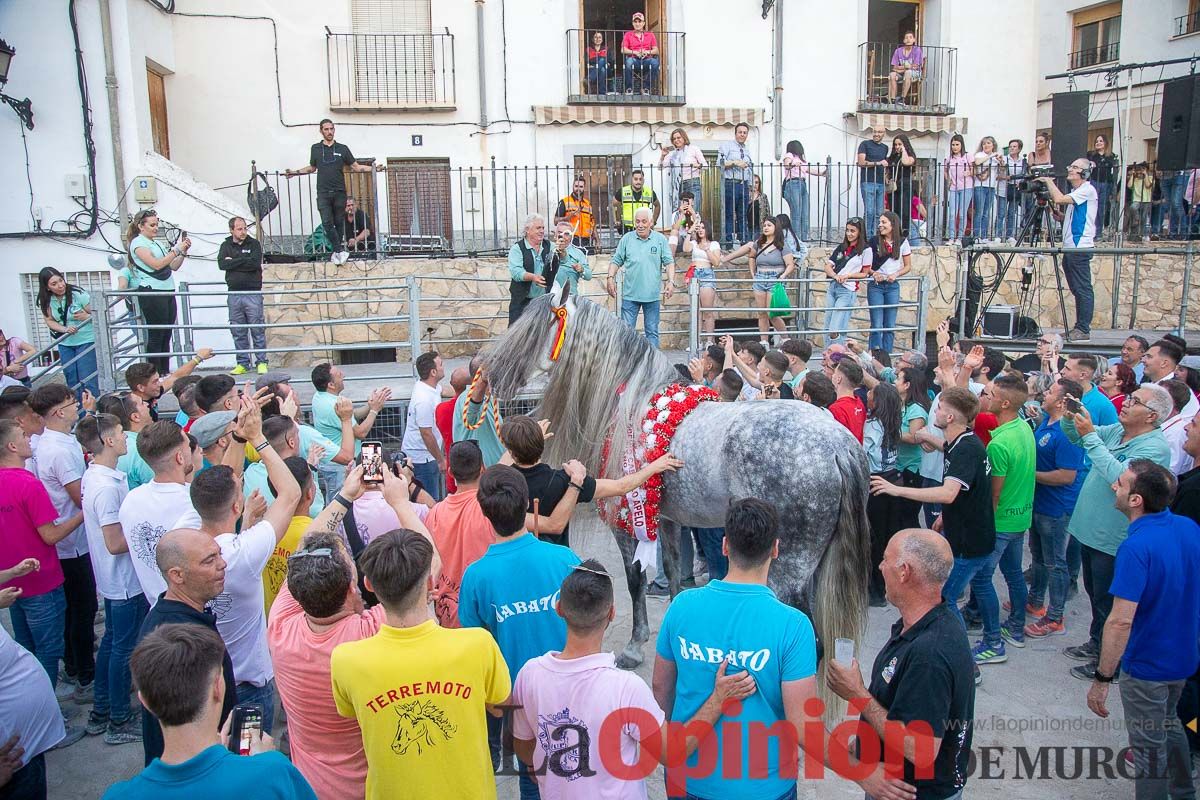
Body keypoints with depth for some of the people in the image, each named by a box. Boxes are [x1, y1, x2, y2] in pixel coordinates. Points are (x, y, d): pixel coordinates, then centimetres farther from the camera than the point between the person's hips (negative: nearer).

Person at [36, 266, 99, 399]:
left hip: (86, 341, -5)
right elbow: (49, 321, 1)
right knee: (72, 380, 11)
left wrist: (87, 316, -29)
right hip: (65, 343, 5)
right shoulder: (46, 300, -3)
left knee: (87, 380, -9)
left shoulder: (78, 294, -16)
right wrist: (65, 329, -16)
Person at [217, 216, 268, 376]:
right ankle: (242, 363, 13)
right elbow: (222, 264, -5)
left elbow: (255, 263, -13)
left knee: (257, 330, -3)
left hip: (252, 293, -3)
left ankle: (261, 362, 3)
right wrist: (243, 261, -7)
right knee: (238, 332, 6)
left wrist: (233, 262, -6)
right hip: (234, 295, 3)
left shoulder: (254, 244, 4)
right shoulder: (226, 245, 11)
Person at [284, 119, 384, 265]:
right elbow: (312, 168, 24)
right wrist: (295, 172, 18)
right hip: (323, 193, 0)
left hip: (339, 192, 0)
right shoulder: (315, 148, 10)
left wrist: (373, 169, -3)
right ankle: (340, 251, -13)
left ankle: (336, 252, 13)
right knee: (327, 223, -13)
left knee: (339, 223, 3)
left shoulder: (342, 148, 7)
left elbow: (356, 167, 8)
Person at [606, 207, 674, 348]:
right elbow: (616, 261, 7)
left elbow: (669, 262, 2)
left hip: (652, 294, 0)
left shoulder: (660, 239, 4)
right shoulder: (627, 238, 5)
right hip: (630, 294, 0)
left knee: (652, 331, 8)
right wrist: (610, 278, -7)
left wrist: (671, 282, -11)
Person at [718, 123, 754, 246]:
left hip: (744, 185, 6)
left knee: (743, 216, 6)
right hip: (730, 184, -6)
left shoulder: (747, 152, 22)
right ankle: (728, 244, -4)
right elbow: (720, 164, -8)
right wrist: (735, 162, -15)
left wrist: (750, 189, 16)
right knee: (729, 215, -5)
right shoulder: (726, 146, 4)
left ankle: (745, 243, 8)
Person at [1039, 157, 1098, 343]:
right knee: (1077, 290, 11)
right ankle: (1079, 328, 15)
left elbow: (1059, 199, -19)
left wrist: (1049, 181, -6)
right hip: (1070, 247, 10)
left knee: (1083, 289, -8)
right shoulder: (1075, 192, 21)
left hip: (1080, 247, -10)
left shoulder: (1087, 190, -8)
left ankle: (1084, 330, -7)